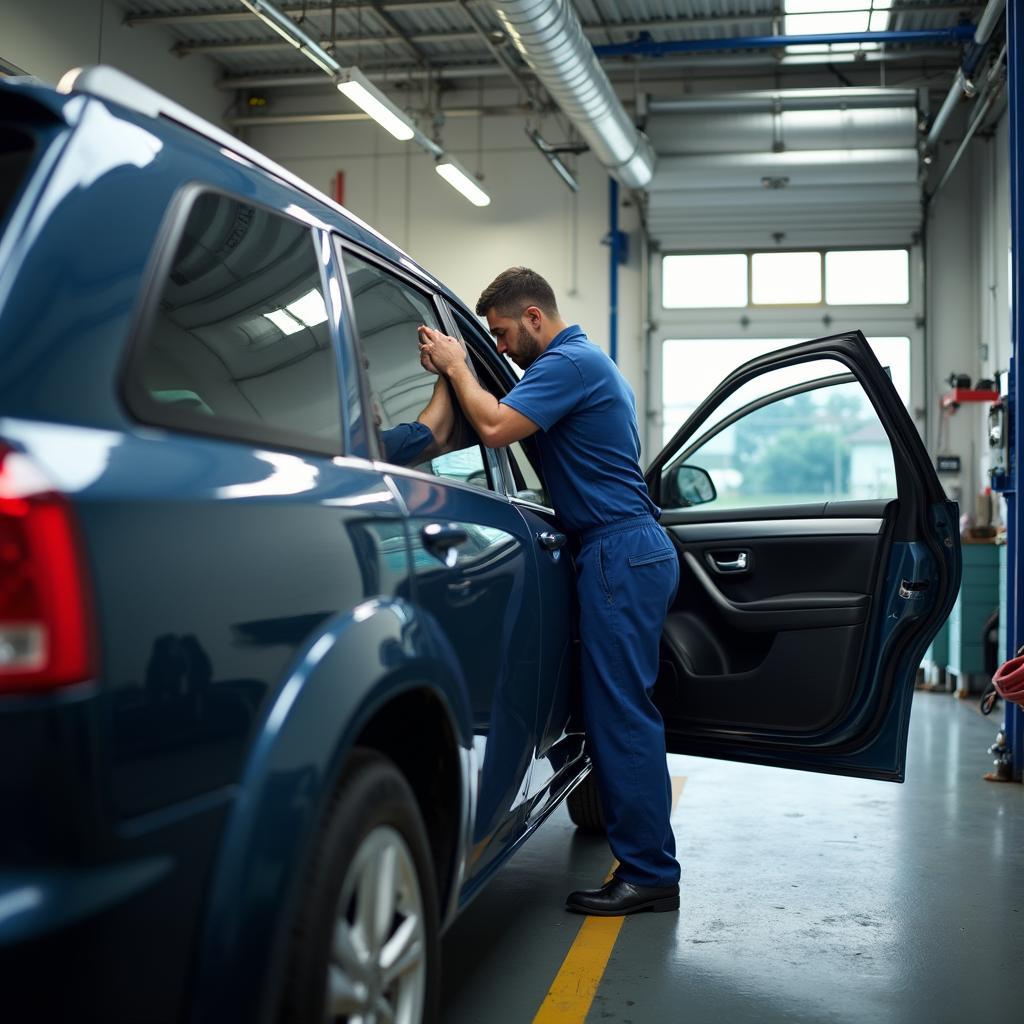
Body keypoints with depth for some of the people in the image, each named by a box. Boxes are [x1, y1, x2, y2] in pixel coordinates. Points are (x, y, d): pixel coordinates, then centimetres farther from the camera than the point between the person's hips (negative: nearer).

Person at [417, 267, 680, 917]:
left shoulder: (570, 362, -11)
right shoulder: (589, 362, 23)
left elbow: (495, 427, -22)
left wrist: (456, 365, -7)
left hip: (620, 554, -11)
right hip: (635, 551, 11)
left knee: (621, 713, -7)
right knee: (623, 710, 12)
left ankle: (649, 875, 0)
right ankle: (647, 863, 19)